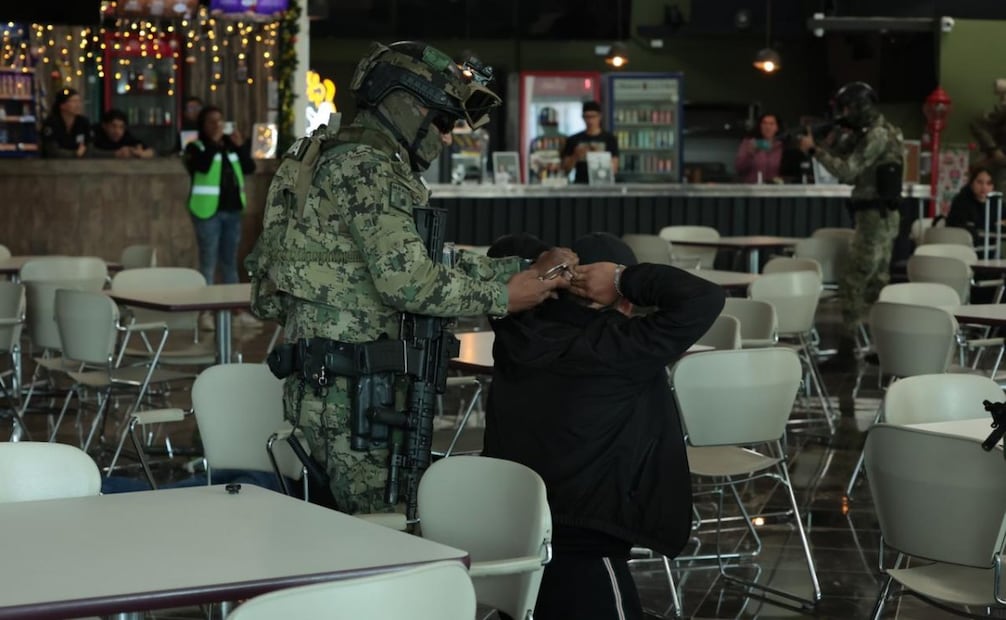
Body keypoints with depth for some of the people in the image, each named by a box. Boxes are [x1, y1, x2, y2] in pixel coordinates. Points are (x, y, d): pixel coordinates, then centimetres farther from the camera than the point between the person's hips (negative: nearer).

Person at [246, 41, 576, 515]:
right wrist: (502, 296, -12)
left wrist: (530, 267, 10)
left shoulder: (378, 166, 19)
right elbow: (408, 280, -22)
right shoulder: (363, 166, -13)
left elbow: (439, 262, 19)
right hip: (345, 388, -10)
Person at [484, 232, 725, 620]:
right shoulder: (620, 348, -16)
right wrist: (626, 279, -12)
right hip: (581, 544, -7)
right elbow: (705, 298, -17)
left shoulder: (521, 331, 2)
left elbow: (506, 253, 19)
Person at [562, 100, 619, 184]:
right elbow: (565, 168, 8)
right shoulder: (573, 140, 8)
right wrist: (575, 156, -8)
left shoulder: (609, 138, 4)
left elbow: (614, 169, 2)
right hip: (580, 184, 1)